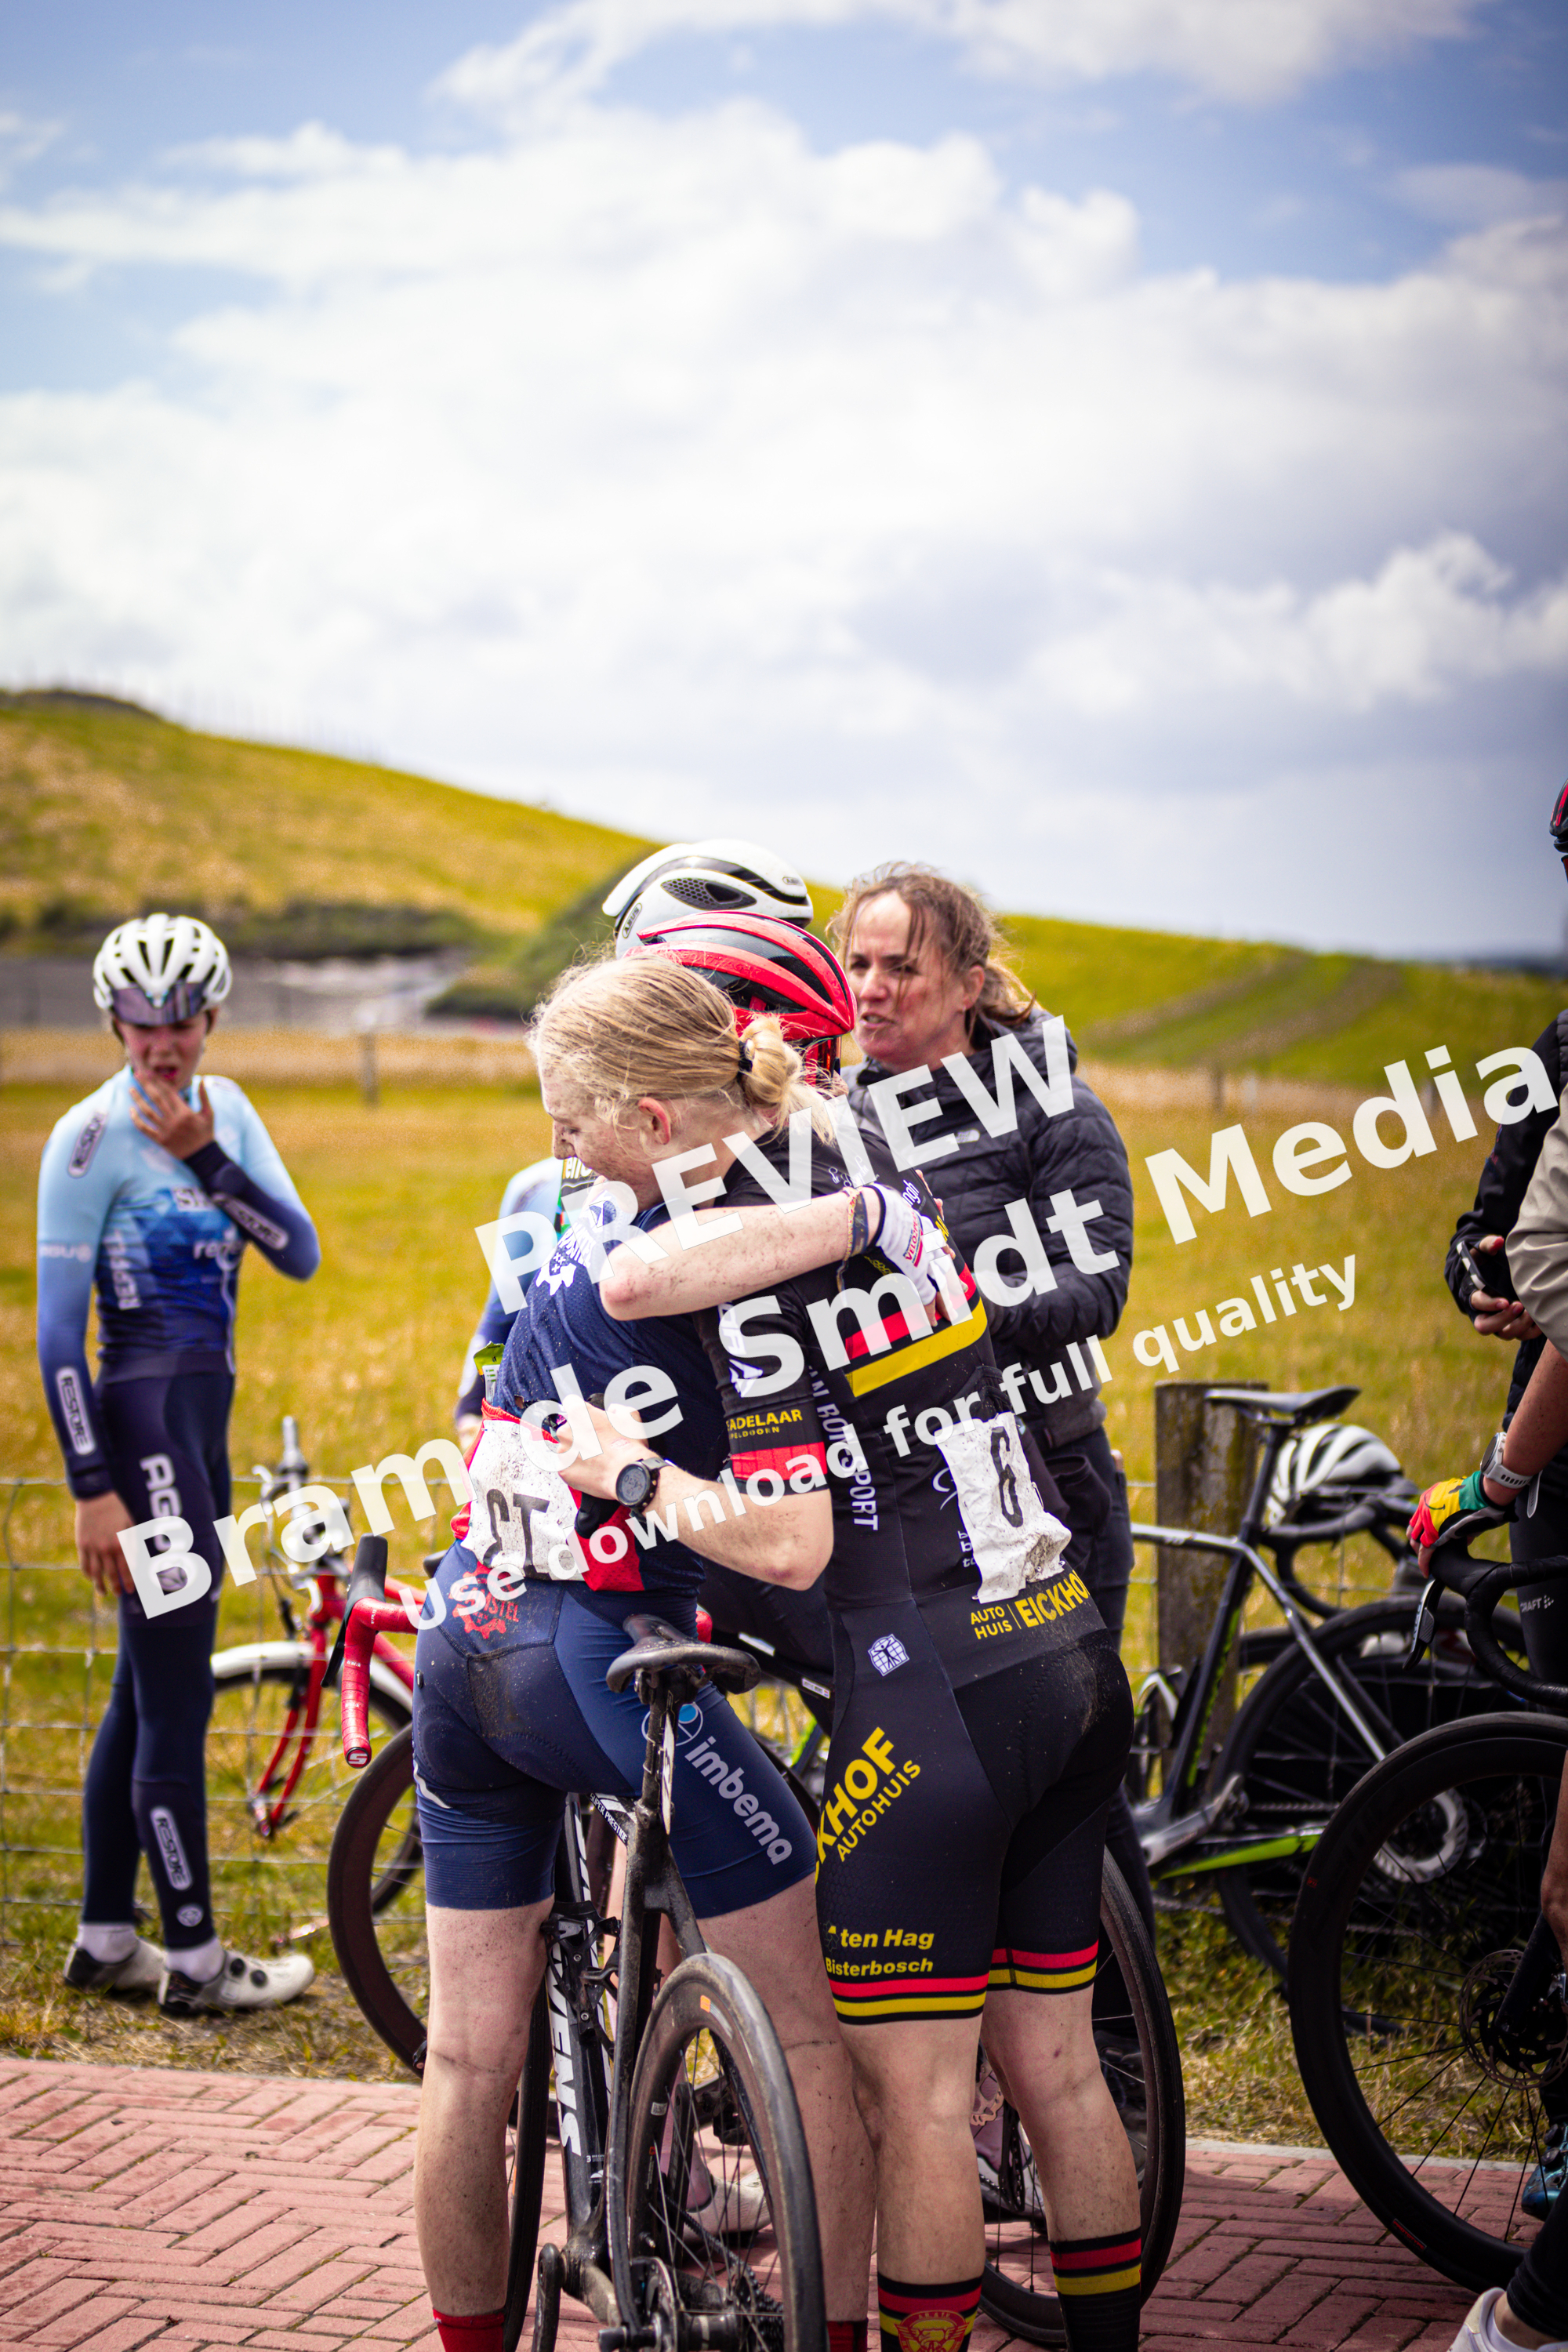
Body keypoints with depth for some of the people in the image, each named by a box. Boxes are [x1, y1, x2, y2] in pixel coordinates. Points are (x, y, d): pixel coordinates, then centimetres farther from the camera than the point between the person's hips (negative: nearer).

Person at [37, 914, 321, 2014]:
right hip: (141, 1420, -8)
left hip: (204, 1409, 8)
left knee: (151, 1684, 13)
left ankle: (104, 1941, 23)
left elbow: (301, 1254, -3)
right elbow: (58, 1328, -13)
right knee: (179, 1693, -4)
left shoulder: (223, 1107, 8)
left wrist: (204, 1157, -16)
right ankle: (196, 1957, 5)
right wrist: (94, 1488, -17)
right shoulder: (91, 1137, -12)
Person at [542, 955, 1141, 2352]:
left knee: (916, 2097, 4)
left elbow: (790, 1544, -19)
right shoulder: (871, 1171, 9)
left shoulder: (751, 1275, -15)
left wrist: (635, 1473, -8)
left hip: (936, 1701, -8)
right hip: (1078, 1671, 8)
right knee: (1056, 2065, 17)